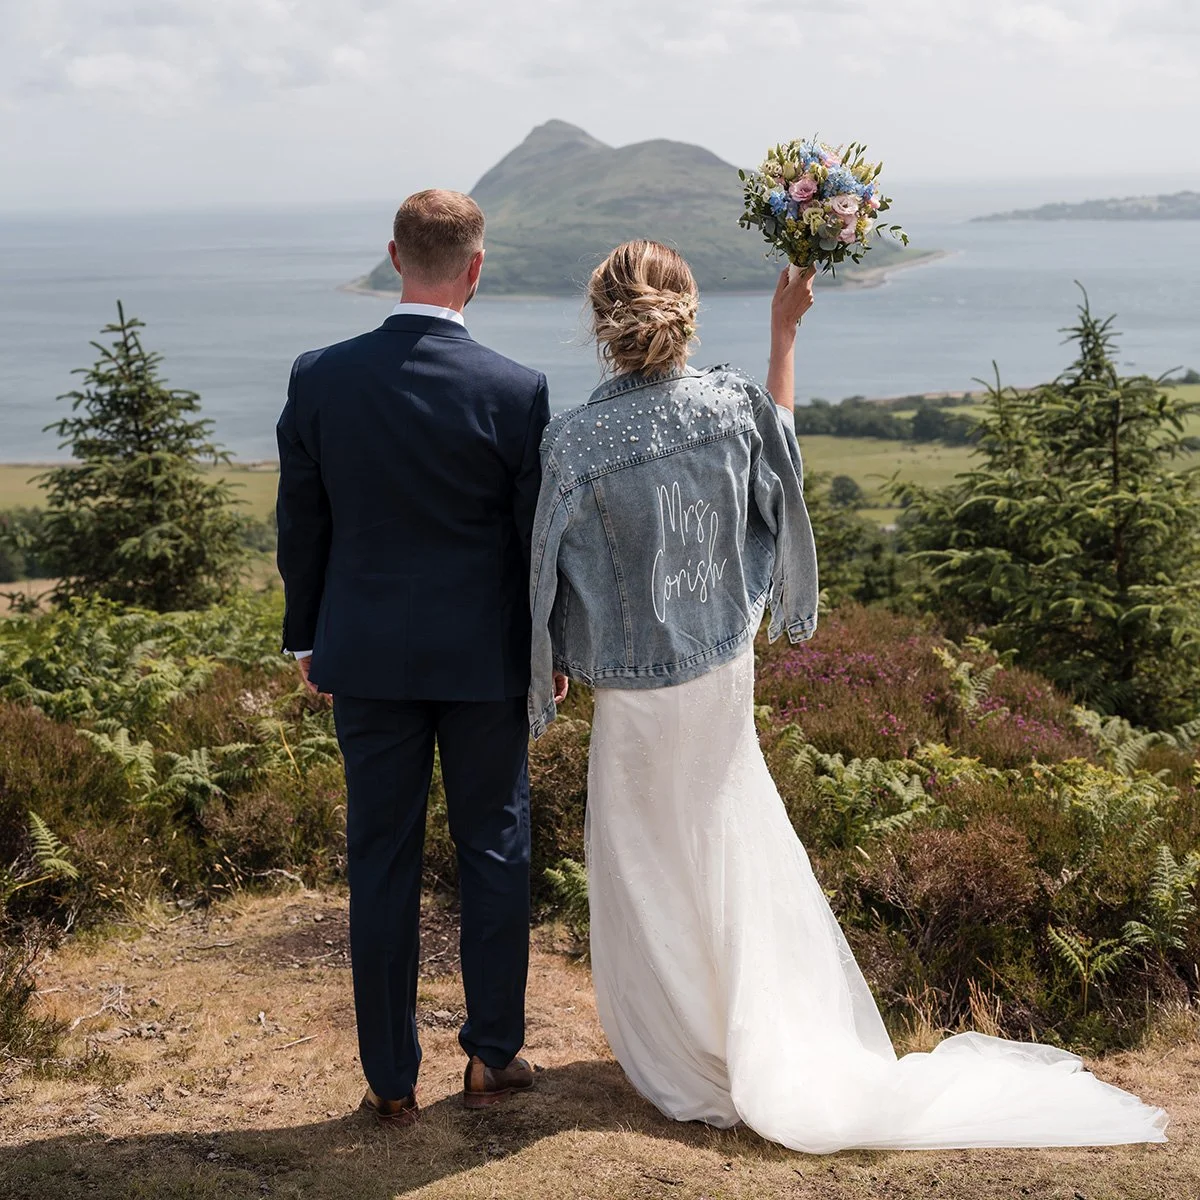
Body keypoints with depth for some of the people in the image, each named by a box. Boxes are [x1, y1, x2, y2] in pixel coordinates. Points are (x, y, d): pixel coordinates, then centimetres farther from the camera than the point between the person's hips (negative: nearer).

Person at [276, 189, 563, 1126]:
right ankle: (493, 1058, 24)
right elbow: (539, 538, -6)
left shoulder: (319, 379, -8)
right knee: (494, 850, 14)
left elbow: (301, 526, 1)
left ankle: (391, 1079, 19)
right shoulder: (517, 392, -14)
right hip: (486, 660, -1)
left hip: (367, 658, 2)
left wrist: (307, 638, 14)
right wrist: (551, 648, 9)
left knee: (381, 863, 10)